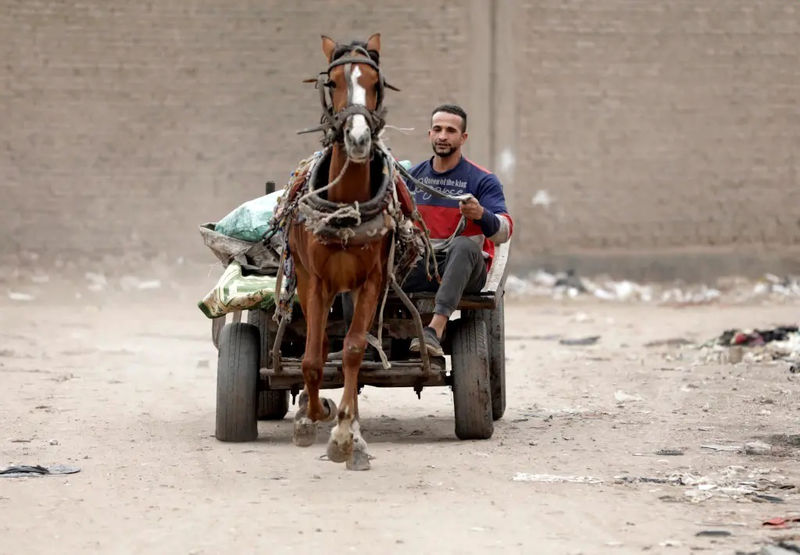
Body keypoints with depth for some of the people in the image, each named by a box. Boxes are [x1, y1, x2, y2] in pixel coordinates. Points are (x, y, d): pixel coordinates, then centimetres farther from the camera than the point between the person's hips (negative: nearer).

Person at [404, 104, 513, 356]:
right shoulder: (414, 176, 12)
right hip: (420, 265, 4)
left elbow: (504, 231, -12)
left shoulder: (482, 180, -1)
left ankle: (435, 329, -52)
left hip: (465, 268, -4)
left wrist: (480, 214, -33)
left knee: (463, 245, -39)